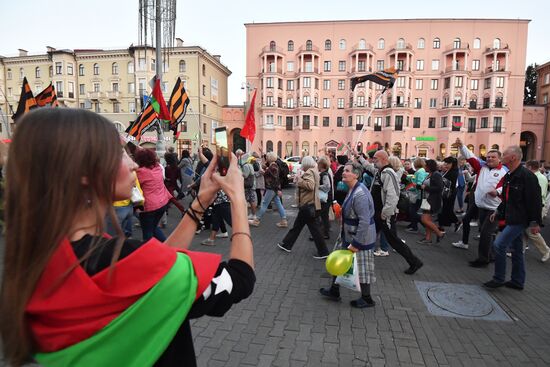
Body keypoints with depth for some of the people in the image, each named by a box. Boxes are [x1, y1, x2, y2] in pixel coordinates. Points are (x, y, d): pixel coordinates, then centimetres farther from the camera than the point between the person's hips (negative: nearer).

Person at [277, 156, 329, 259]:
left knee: (314, 228, -3)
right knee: (297, 225, 17)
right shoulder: (313, 171, 14)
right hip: (308, 203, 11)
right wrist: (300, 178, 6)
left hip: (308, 204, -11)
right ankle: (287, 244, 28)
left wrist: (299, 180, -19)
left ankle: (323, 252, 5)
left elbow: (310, 185, -31)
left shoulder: (309, 172, -17)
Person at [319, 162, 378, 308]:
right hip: (348, 235, 10)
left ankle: (367, 299, 30)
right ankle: (334, 291, 36)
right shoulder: (352, 190, 5)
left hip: (360, 237, -10)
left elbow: (365, 221, -30)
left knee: (361, 268, 8)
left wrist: (356, 243, -27)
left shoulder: (360, 194, -27)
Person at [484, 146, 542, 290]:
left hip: (520, 220, -10)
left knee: (499, 245, -11)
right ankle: (517, 282, 28)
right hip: (512, 219, 10)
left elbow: (535, 200, -19)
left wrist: (535, 222, -18)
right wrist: (498, 211, 19)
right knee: (516, 249, 16)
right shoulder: (509, 176, 11)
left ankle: (498, 279, 2)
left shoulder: (526, 175, -18)